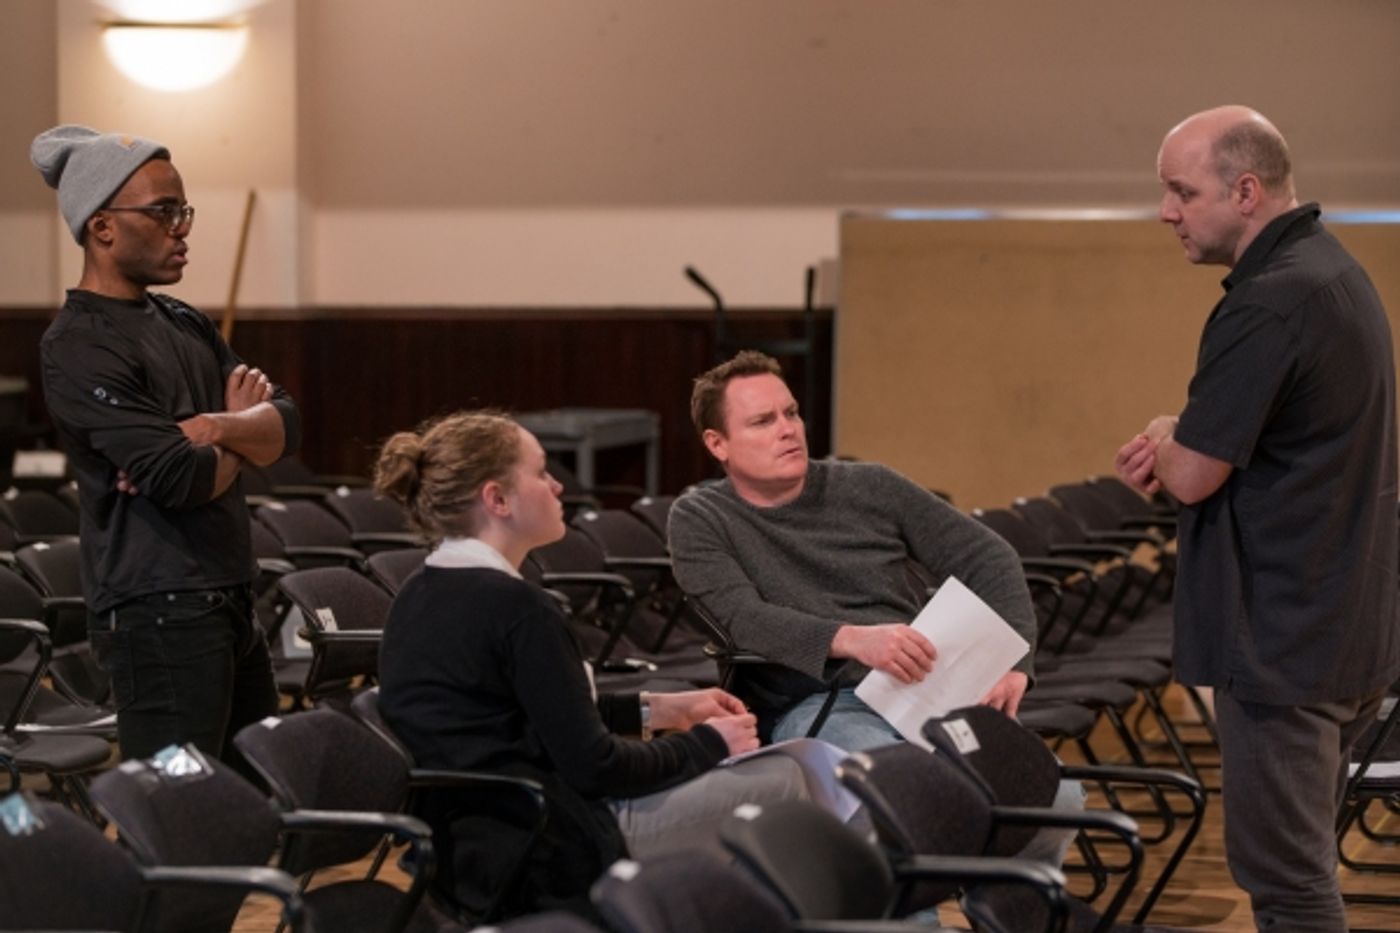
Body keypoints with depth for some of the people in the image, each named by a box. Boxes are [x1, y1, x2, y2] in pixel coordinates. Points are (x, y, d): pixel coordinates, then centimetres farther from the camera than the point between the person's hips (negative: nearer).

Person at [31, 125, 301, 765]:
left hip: (229, 603, 9)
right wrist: (241, 430, 0)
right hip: (159, 616, -9)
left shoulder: (182, 323, 15)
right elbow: (182, 478, -21)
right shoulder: (79, 349, -13)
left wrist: (218, 427, -13)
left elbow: (286, 426, 9)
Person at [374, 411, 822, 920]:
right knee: (781, 778, 5)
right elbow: (593, 766, -17)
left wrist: (657, 711, 16)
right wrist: (708, 743, -2)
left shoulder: (420, 596, 7)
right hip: (549, 854, -10)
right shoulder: (516, 606, -21)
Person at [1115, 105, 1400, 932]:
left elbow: (1192, 478, -19)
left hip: (1284, 640, -10)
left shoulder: (1271, 302, -21)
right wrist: (1180, 442, 4)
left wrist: (1165, 439, 3)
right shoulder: (1330, 269, 12)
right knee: (1303, 862, 16)